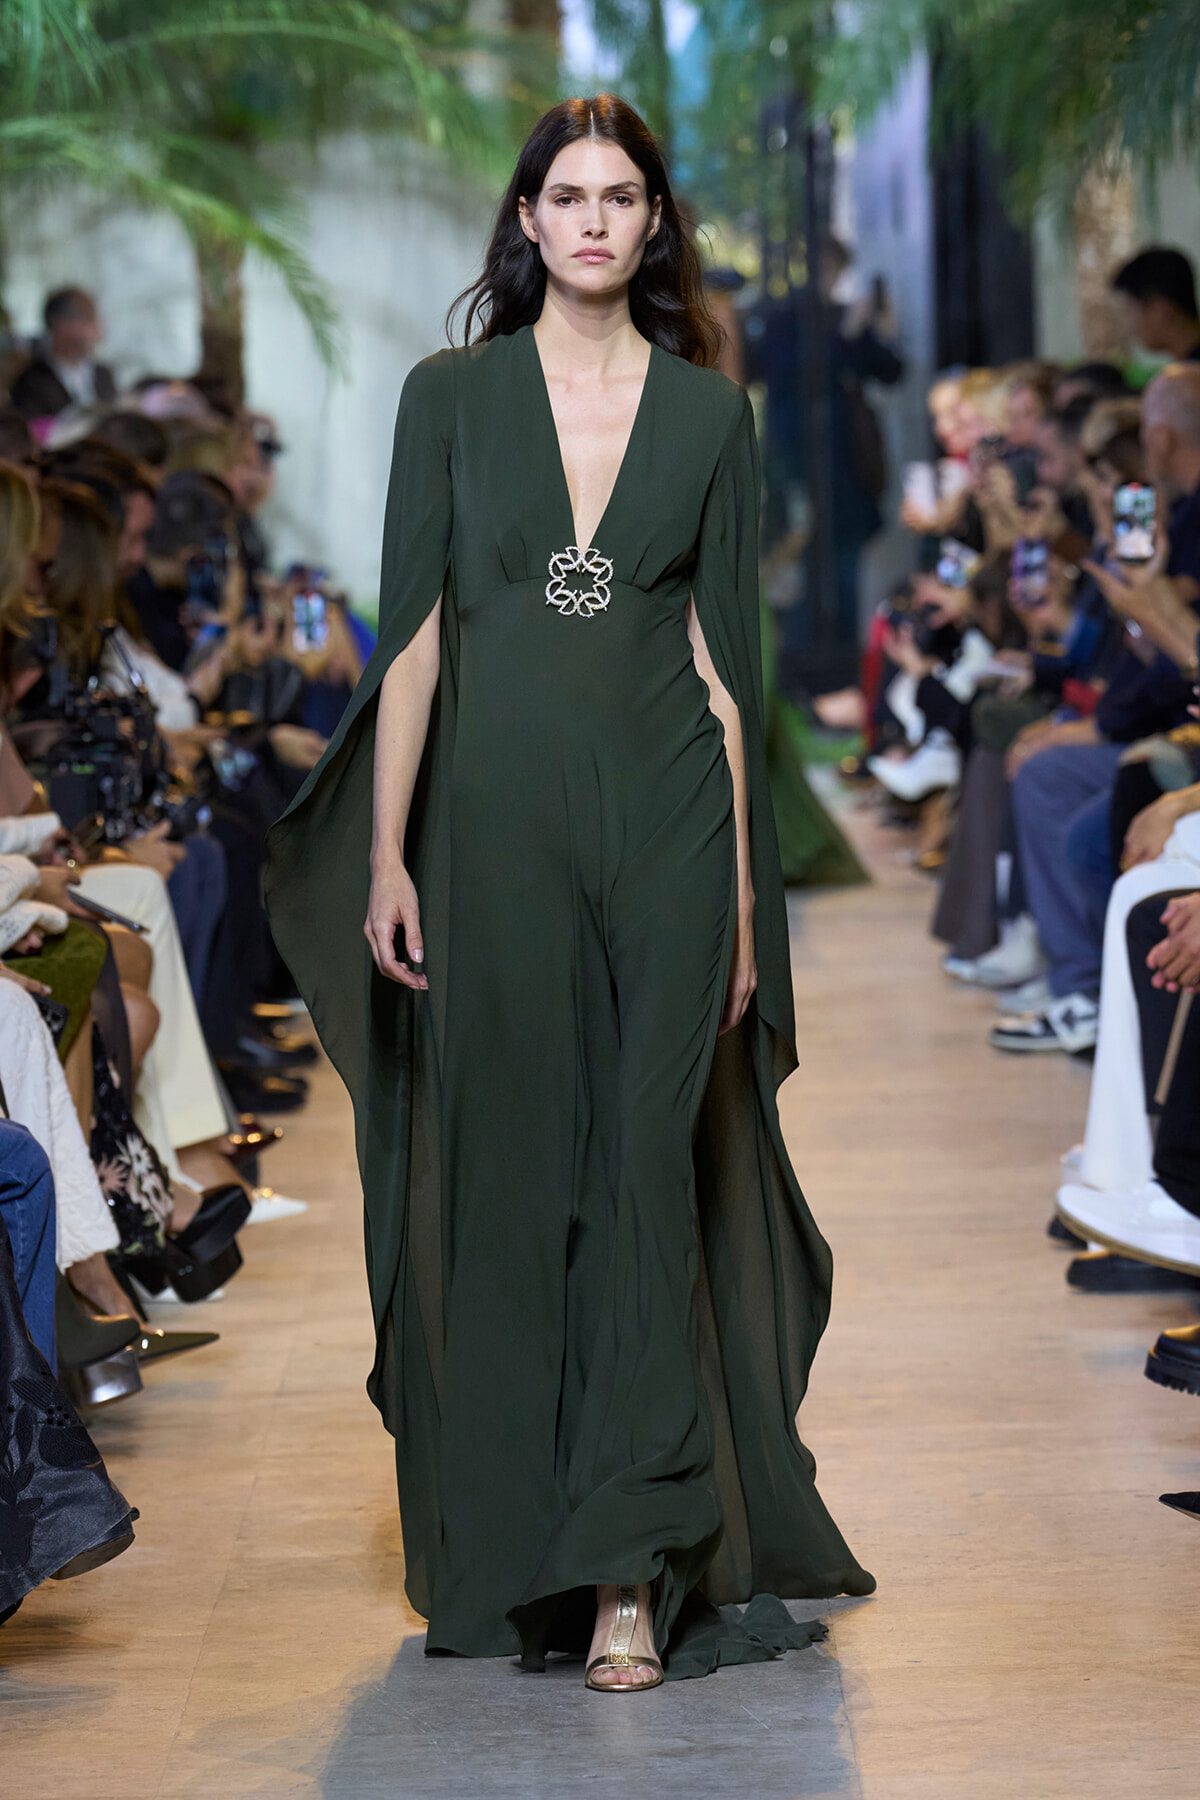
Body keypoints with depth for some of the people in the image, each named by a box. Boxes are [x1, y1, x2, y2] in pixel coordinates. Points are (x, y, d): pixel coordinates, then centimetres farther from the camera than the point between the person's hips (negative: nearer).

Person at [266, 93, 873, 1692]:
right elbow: (413, 636, 2)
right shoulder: (451, 395, 5)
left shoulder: (710, 411, 7)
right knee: (509, 1176, 4)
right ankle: (506, 1548, 16)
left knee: (649, 1172, -4)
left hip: (667, 827, 0)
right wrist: (387, 856, -5)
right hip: (497, 823, 0)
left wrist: (741, 888, 2)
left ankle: (634, 1565, -4)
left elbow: (723, 655, 6)